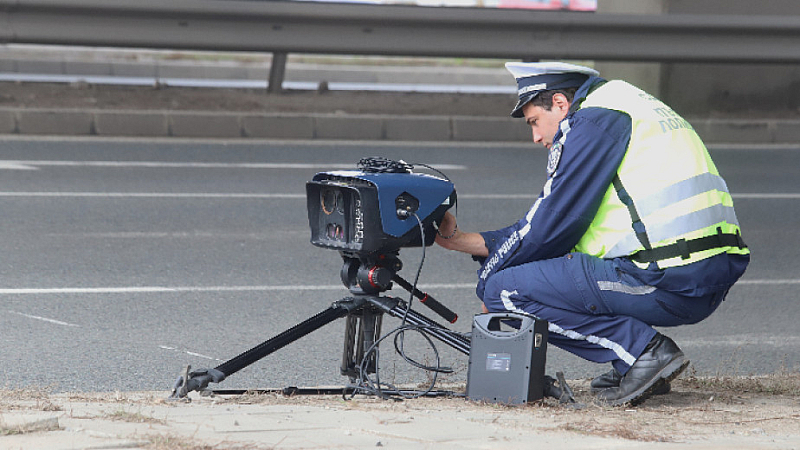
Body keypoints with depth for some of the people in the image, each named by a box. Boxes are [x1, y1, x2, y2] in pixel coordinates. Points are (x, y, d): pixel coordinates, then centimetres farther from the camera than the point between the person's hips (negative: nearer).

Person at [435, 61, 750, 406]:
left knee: (505, 290, -5)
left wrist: (488, 286, 12)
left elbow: (550, 226, -4)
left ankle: (642, 350, -10)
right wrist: (459, 240, 29)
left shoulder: (592, 121, -3)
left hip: (668, 283, -10)